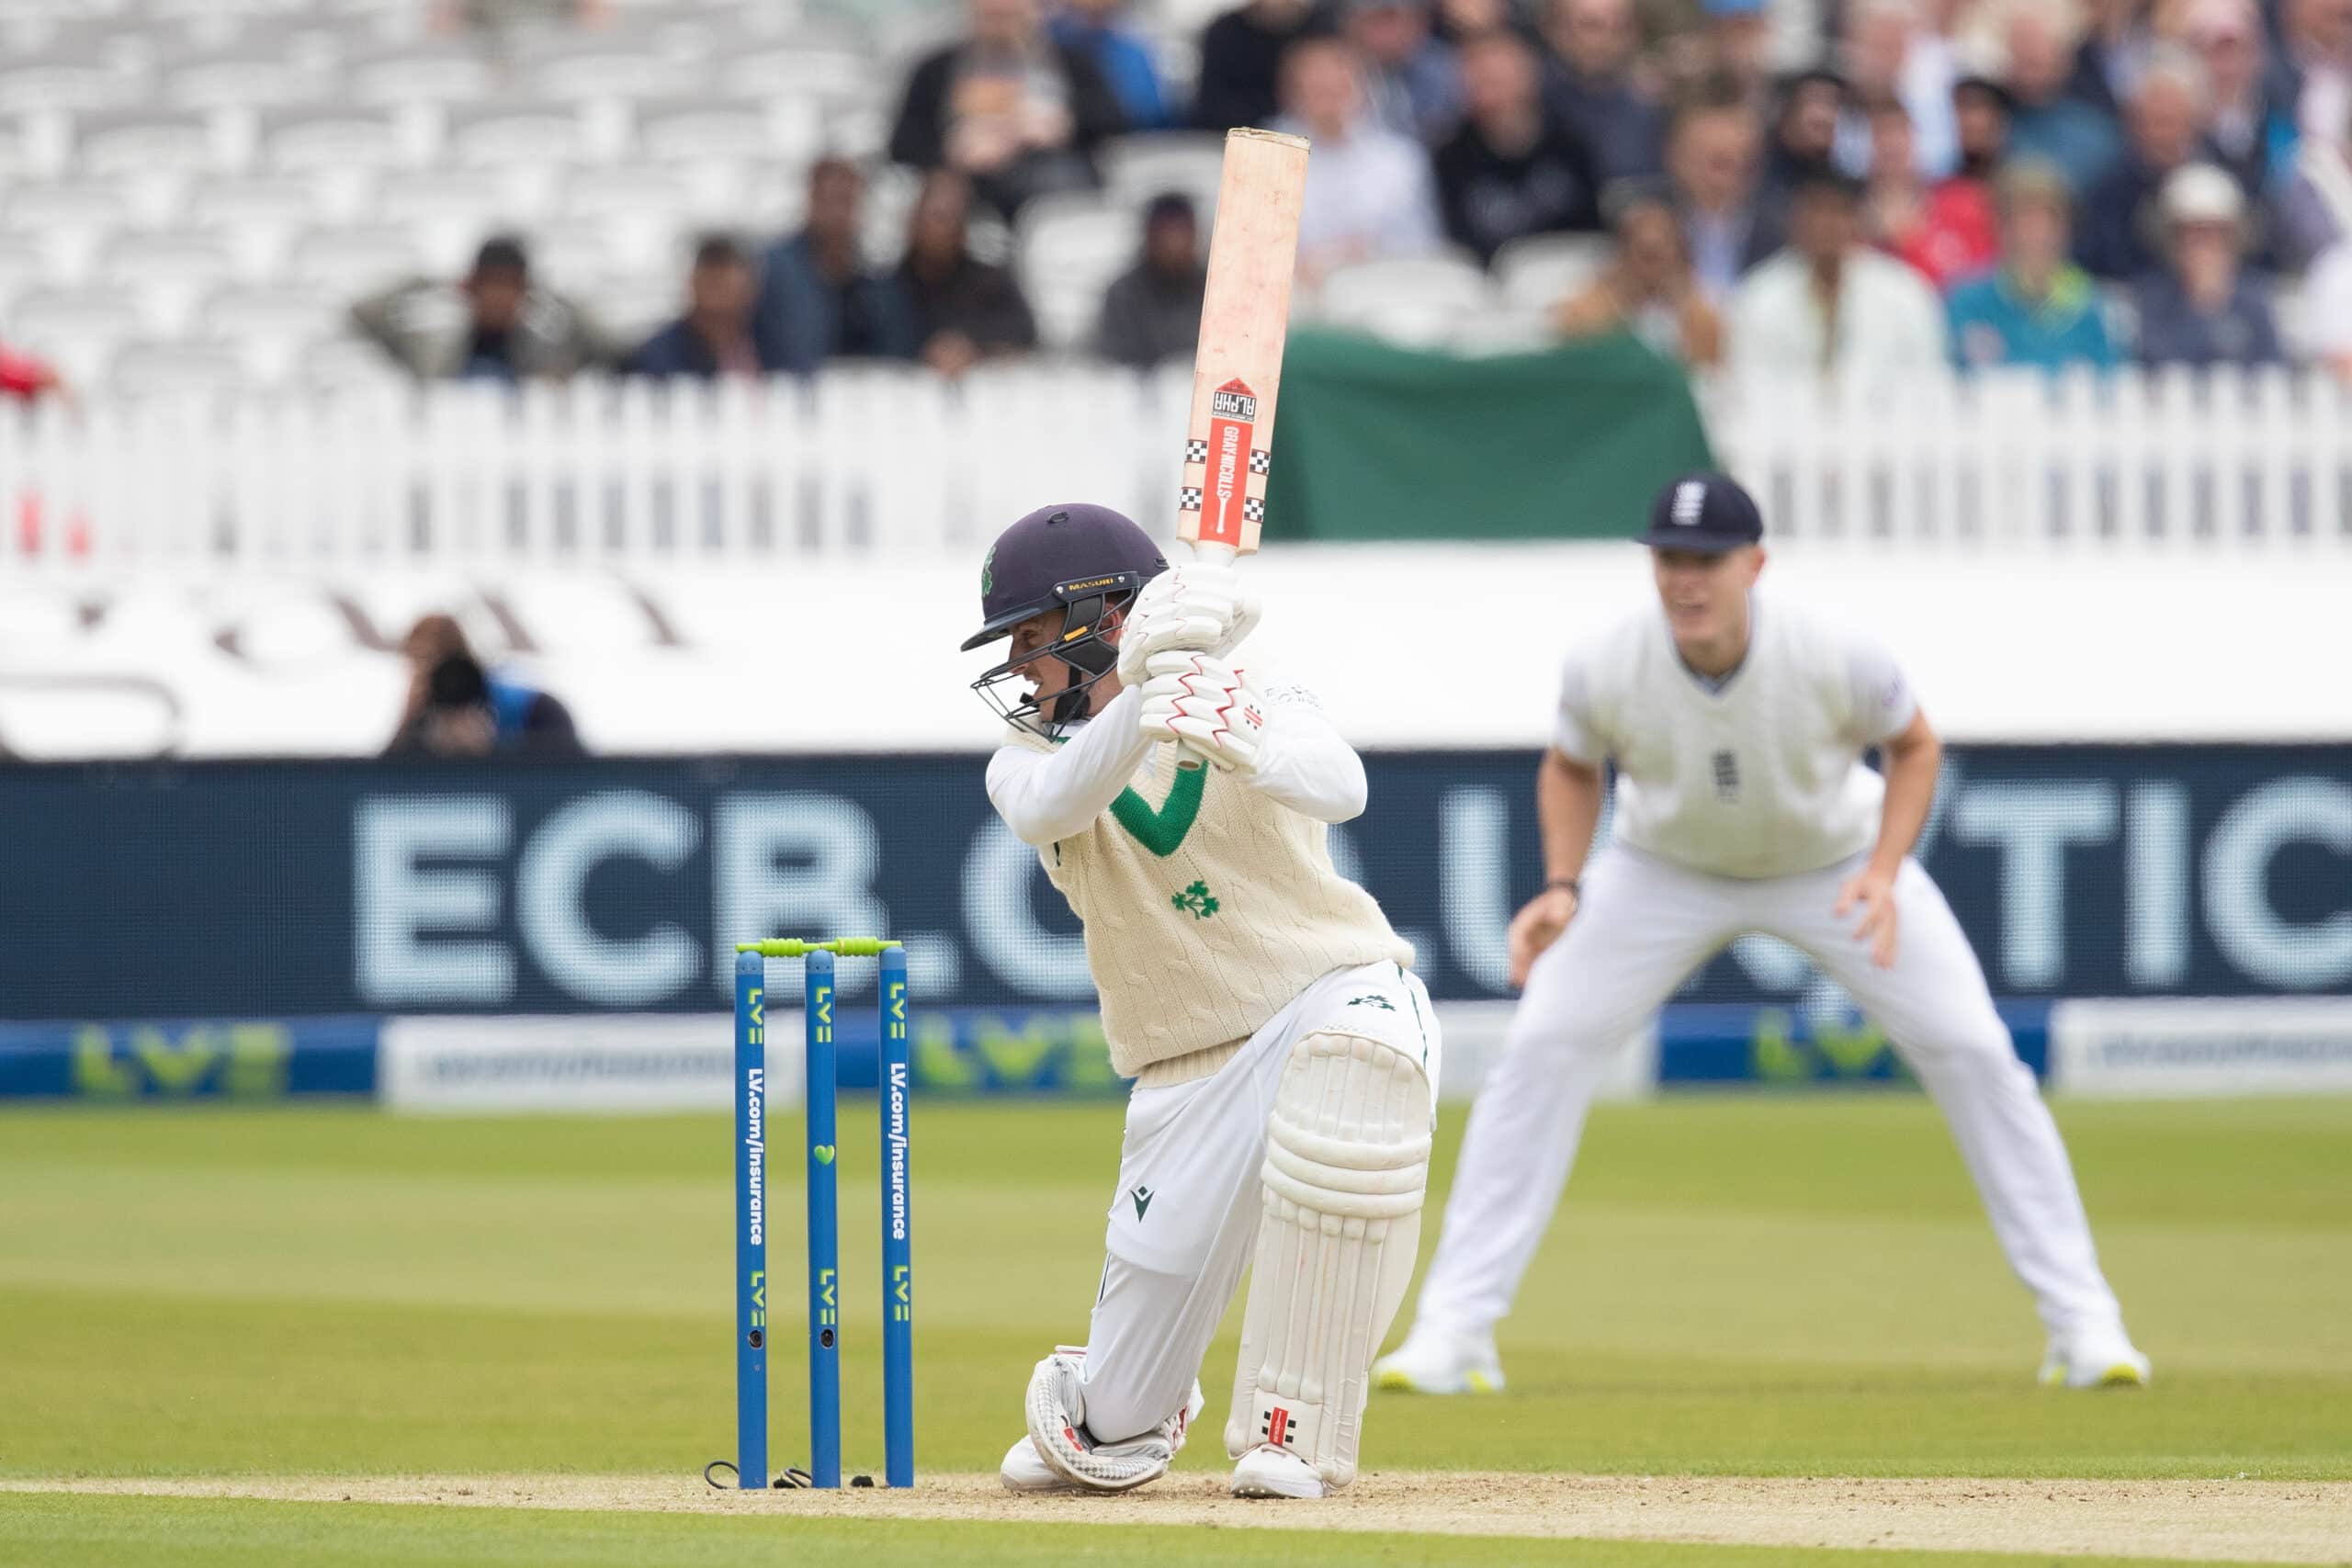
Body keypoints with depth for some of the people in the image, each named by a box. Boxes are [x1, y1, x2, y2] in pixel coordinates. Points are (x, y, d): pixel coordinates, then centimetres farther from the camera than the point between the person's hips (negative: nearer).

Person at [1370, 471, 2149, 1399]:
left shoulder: (1835, 660, -32)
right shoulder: (1607, 669, -28)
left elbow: (1914, 746, -11)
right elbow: (1571, 766, -4)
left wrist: (1885, 873, -25)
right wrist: (1563, 887, -19)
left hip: (1837, 862, -1)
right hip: (1666, 869, 1)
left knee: (1972, 1051, -10)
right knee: (1542, 1046, -13)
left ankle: (2080, 1320, 3)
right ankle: (1454, 1330, -6)